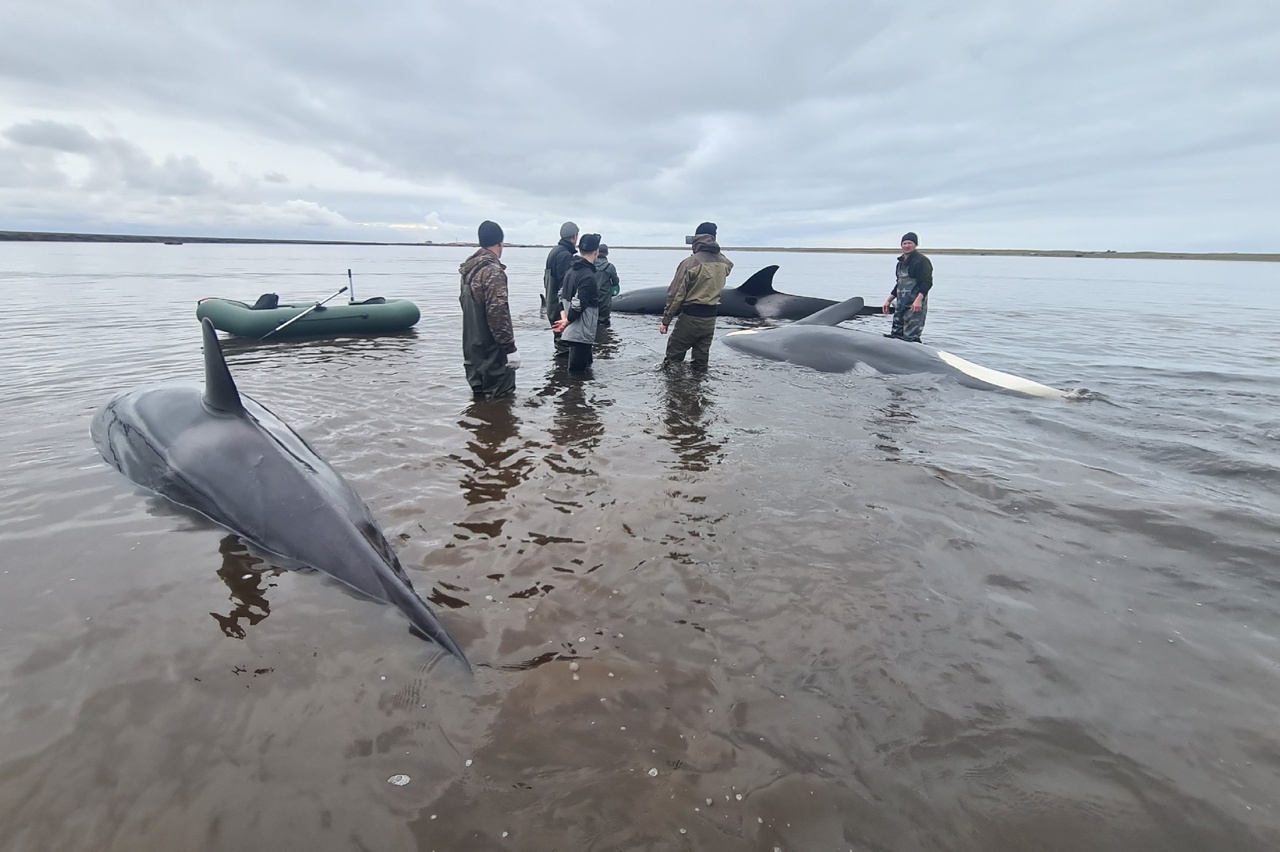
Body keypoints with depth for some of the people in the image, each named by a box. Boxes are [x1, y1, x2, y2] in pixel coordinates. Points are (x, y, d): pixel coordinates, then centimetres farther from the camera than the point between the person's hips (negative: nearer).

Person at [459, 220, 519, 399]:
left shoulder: (468, 268, 11)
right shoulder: (493, 270, -18)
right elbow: (497, 312, -24)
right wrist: (510, 348, -20)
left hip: (473, 347, 9)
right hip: (491, 350, -9)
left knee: (480, 393, 17)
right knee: (499, 398, -2)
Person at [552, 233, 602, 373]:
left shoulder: (571, 270, 11)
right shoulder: (588, 276, -19)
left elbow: (563, 296, 13)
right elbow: (578, 305, -22)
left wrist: (564, 318, 3)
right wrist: (567, 322, -7)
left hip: (572, 332, 10)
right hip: (582, 334, -10)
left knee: (581, 367, 22)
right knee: (577, 372, -4)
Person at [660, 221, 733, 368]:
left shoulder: (690, 262, -15)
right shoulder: (724, 263, 3)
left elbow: (676, 294, -14)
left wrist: (665, 321, -8)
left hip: (690, 317, -6)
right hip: (711, 319, 6)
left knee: (673, 358, 3)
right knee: (701, 359, 14)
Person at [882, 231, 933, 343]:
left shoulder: (921, 261, -8)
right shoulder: (901, 262, 19)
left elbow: (927, 282, -17)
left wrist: (918, 299, -29)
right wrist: (889, 300, 24)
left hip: (915, 306, -9)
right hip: (901, 305, 9)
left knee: (910, 337, -14)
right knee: (894, 334, 10)